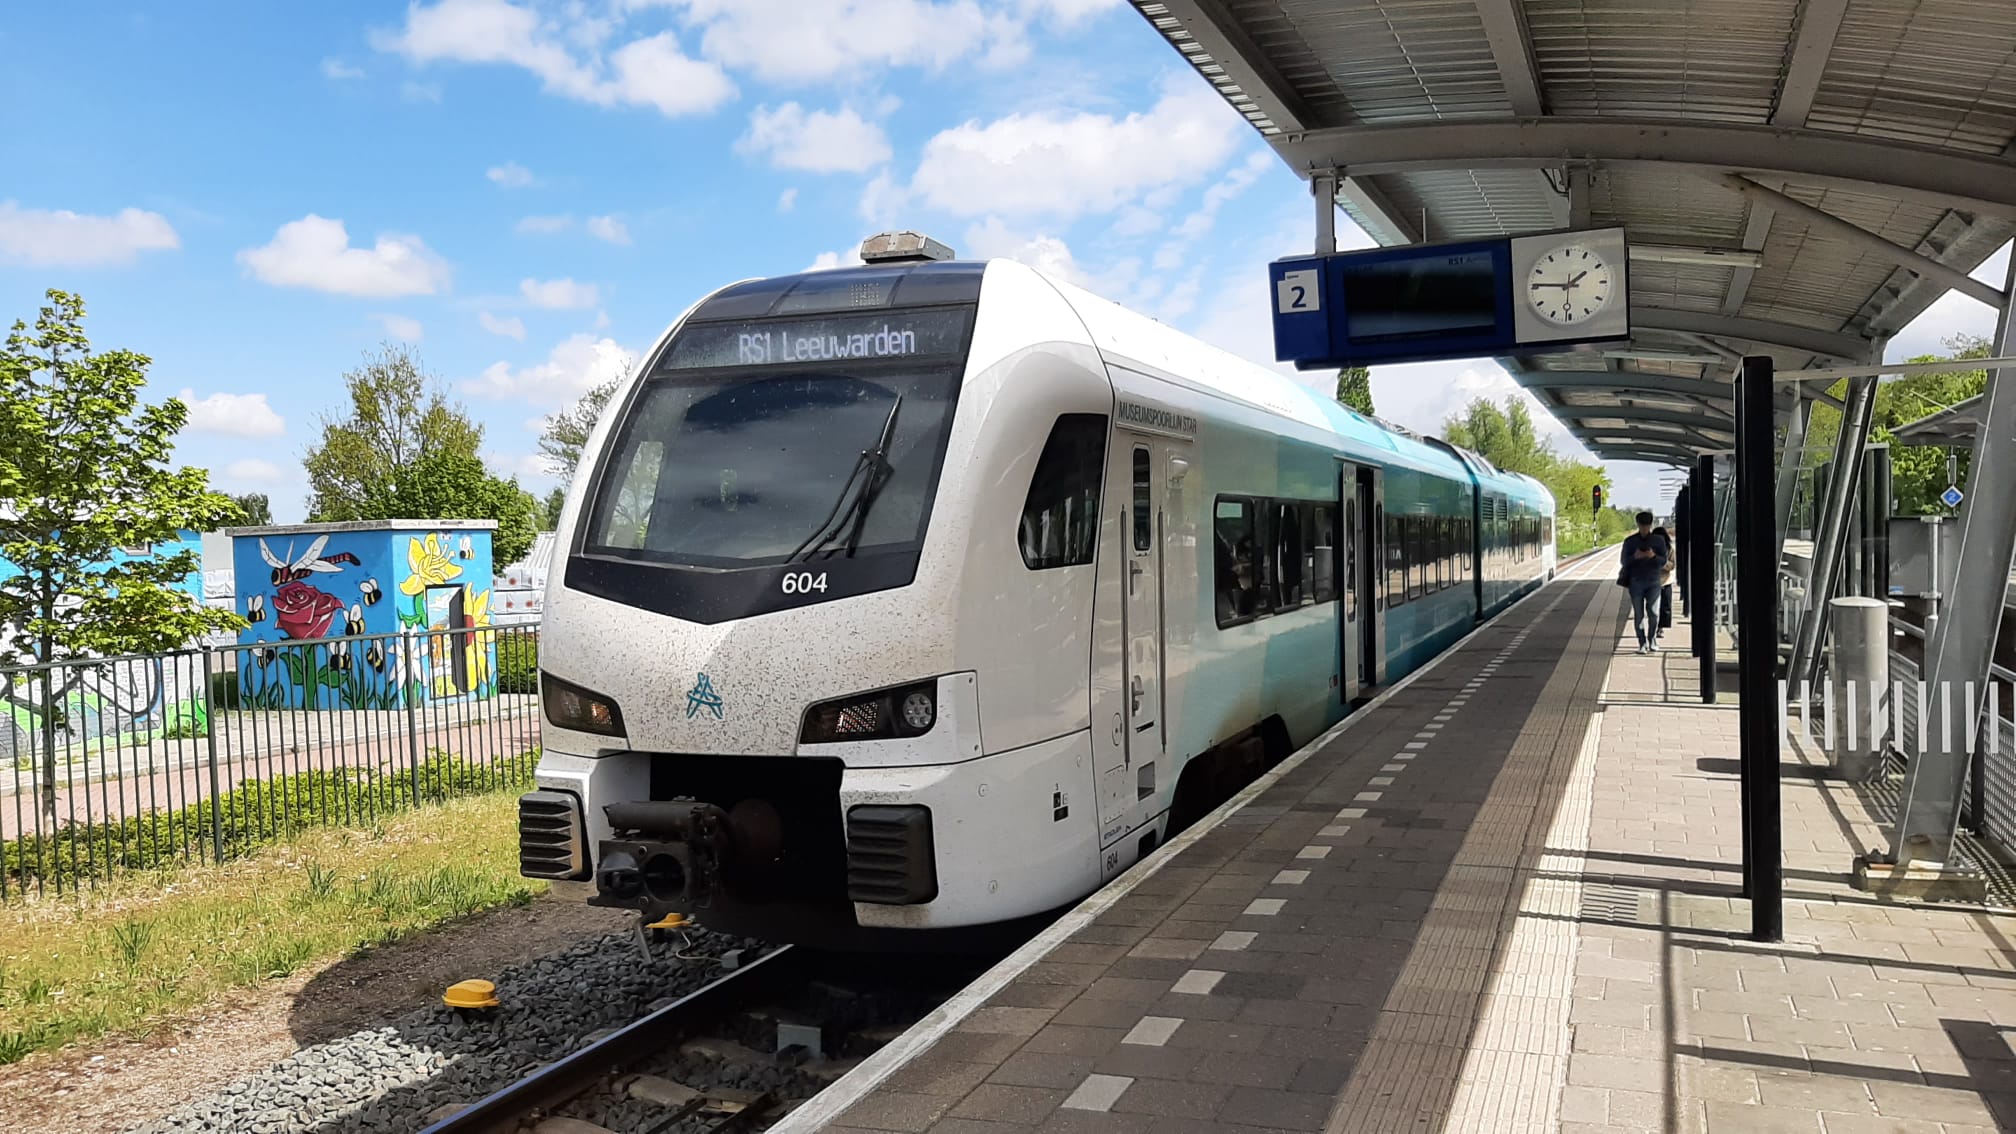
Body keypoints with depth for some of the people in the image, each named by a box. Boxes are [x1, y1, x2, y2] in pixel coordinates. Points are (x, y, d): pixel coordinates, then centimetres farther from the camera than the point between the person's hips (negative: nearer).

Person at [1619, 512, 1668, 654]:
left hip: (1653, 582, 0)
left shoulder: (1659, 540, 6)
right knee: (1638, 615, 0)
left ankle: (1651, 641, 10)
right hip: (1636, 582, 0)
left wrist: (1654, 556, -17)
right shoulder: (1630, 541, 5)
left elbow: (1664, 561, 4)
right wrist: (1635, 557, -16)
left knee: (1653, 613, -8)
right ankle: (1642, 644, 5)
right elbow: (1624, 561, 5)